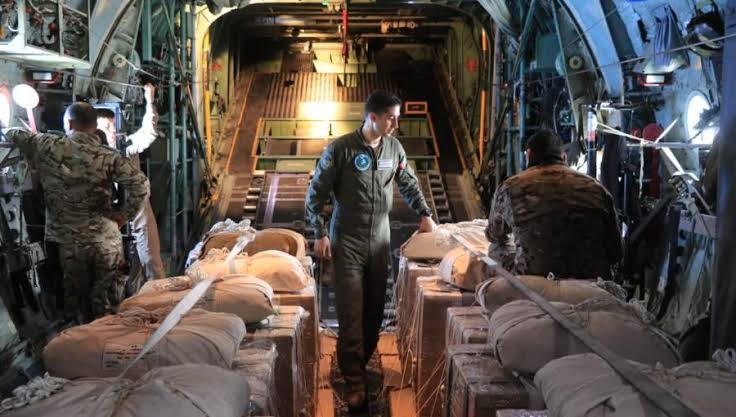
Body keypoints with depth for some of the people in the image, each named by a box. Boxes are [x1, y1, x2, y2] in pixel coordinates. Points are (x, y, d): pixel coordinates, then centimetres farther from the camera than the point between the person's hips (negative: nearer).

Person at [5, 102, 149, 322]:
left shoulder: (47, 146, -6)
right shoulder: (108, 157, -9)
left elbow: (15, 135, 13)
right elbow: (141, 184, -16)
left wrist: (9, 130, 36)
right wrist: (124, 215, -5)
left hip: (67, 241, 1)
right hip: (105, 238, -1)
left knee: (79, 301, 15)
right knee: (107, 306, 10)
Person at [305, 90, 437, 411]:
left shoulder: (394, 147, 4)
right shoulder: (340, 149, -11)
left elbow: (408, 184, 18)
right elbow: (316, 193, -6)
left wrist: (425, 214, 10)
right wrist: (320, 234, -10)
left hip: (380, 241, 5)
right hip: (347, 242, -5)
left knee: (375, 310, 9)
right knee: (351, 313, -6)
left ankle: (361, 364, 26)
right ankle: (355, 384, -1)